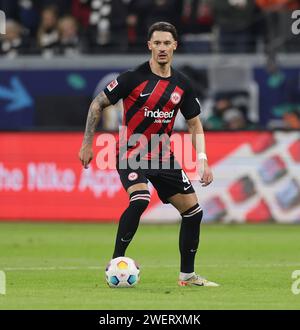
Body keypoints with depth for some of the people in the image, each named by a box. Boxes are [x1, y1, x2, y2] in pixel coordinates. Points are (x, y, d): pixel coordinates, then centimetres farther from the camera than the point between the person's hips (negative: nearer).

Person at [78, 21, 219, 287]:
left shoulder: (182, 84, 0)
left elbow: (194, 124, 9)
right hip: (131, 154, -6)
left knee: (193, 211, 3)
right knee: (140, 200, -32)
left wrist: (202, 160, -4)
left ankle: (188, 275, 19)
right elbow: (98, 104, -6)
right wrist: (87, 144, -8)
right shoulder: (134, 77, -14)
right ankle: (115, 262, -20)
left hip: (162, 156, 6)